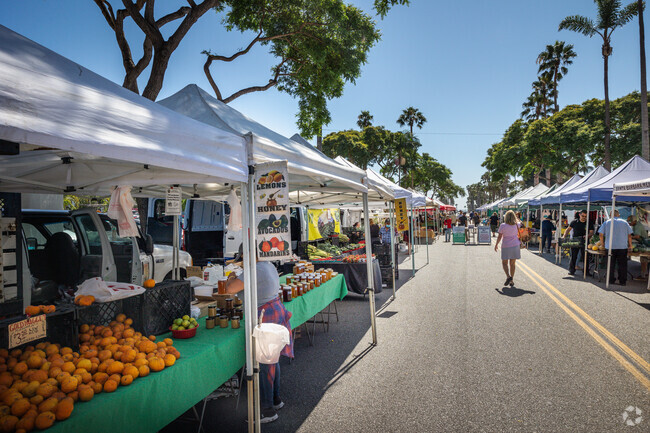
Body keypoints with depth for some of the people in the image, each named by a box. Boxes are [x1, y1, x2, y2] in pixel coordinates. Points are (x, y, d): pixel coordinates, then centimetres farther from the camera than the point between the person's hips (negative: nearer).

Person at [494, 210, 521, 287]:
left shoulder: (503, 226, -11)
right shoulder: (517, 225, -3)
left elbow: (499, 237, -6)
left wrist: (496, 245, 4)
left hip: (506, 247, -3)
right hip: (515, 246, 3)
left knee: (504, 263, 9)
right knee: (512, 264, 11)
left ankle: (508, 276, -13)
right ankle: (512, 280, 13)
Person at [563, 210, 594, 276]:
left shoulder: (590, 223, 3)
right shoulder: (574, 222, 6)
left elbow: (591, 232, -2)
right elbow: (568, 229, 11)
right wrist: (564, 236, -3)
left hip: (584, 242, -1)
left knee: (585, 257, 3)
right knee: (573, 256, 4)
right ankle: (571, 270, 10)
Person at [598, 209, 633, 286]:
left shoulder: (606, 222, 4)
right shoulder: (624, 222, 6)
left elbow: (601, 234, 0)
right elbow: (629, 235, 7)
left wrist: (603, 244, 13)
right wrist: (630, 245, 17)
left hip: (610, 247, 0)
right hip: (623, 247, 0)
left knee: (611, 264, 7)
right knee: (622, 265, 7)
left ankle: (611, 280, 9)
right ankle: (622, 281, 9)